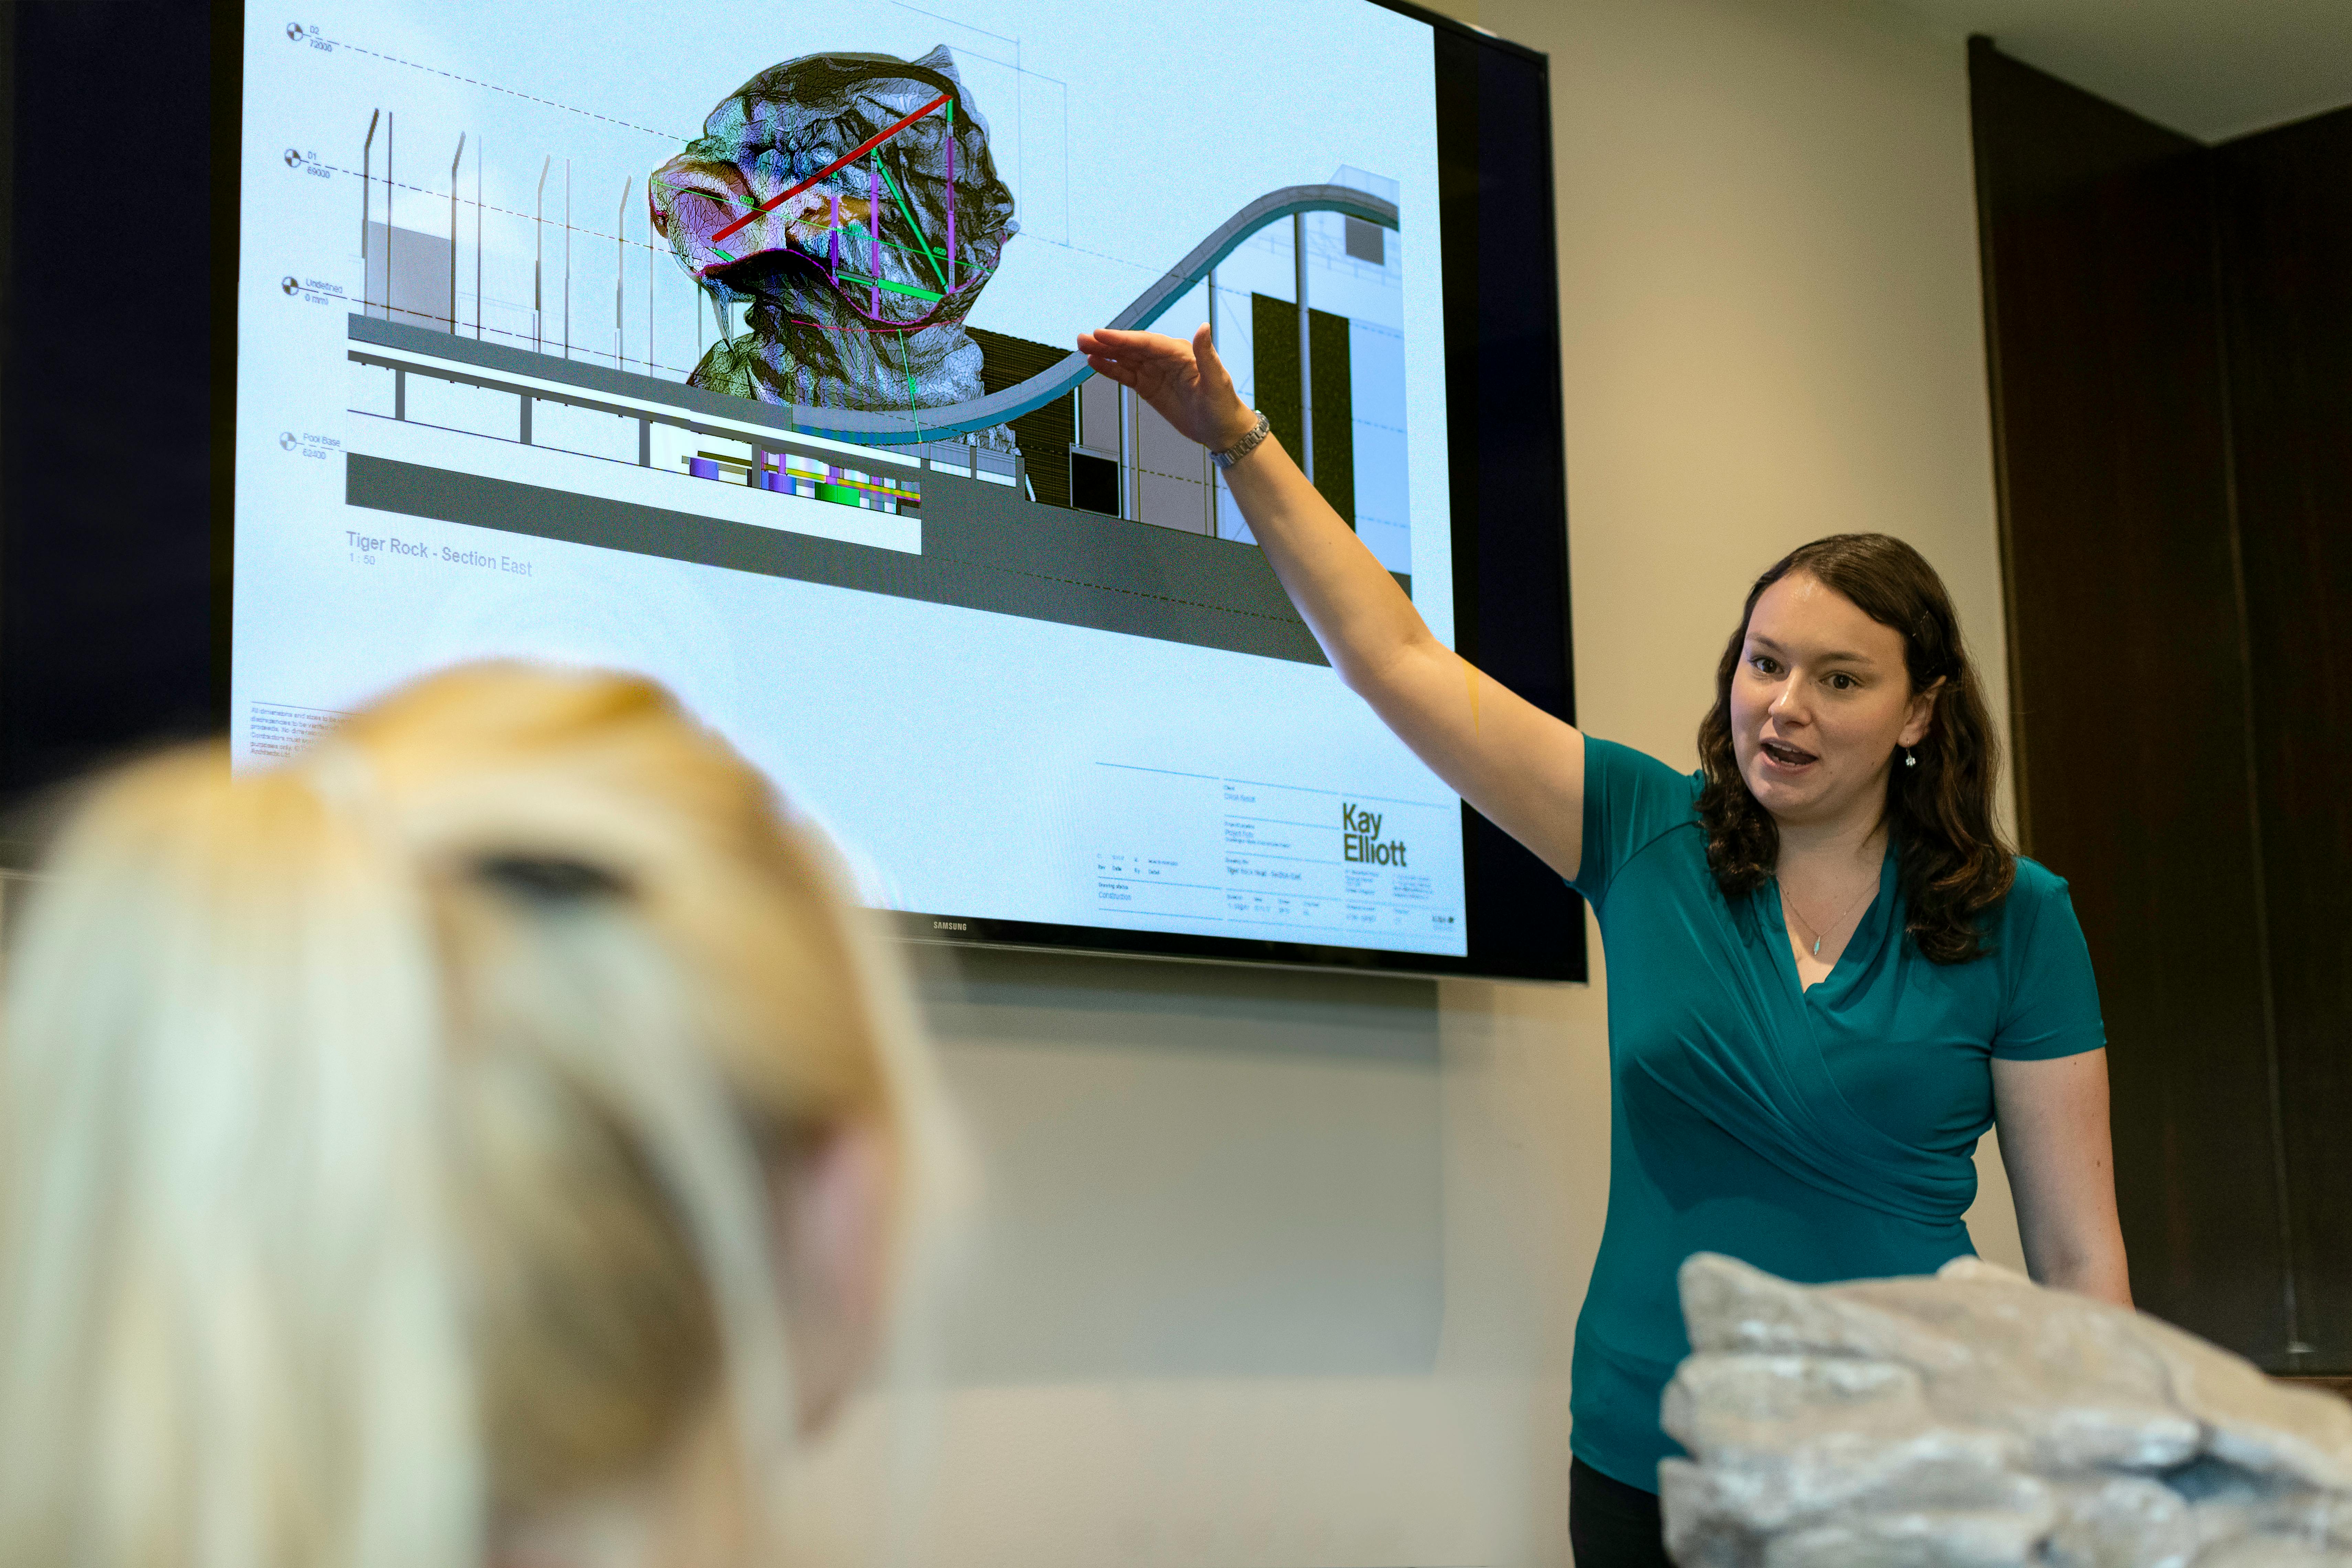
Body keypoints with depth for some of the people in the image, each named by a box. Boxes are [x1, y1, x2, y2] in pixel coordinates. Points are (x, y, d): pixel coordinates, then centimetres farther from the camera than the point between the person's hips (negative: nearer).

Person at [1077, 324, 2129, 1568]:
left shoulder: (2015, 920, -2)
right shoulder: (1647, 836, 1)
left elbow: (2076, 1255, 0)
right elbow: (1396, 659, 0)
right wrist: (1239, 441, -3)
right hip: (1646, 1464, 2)